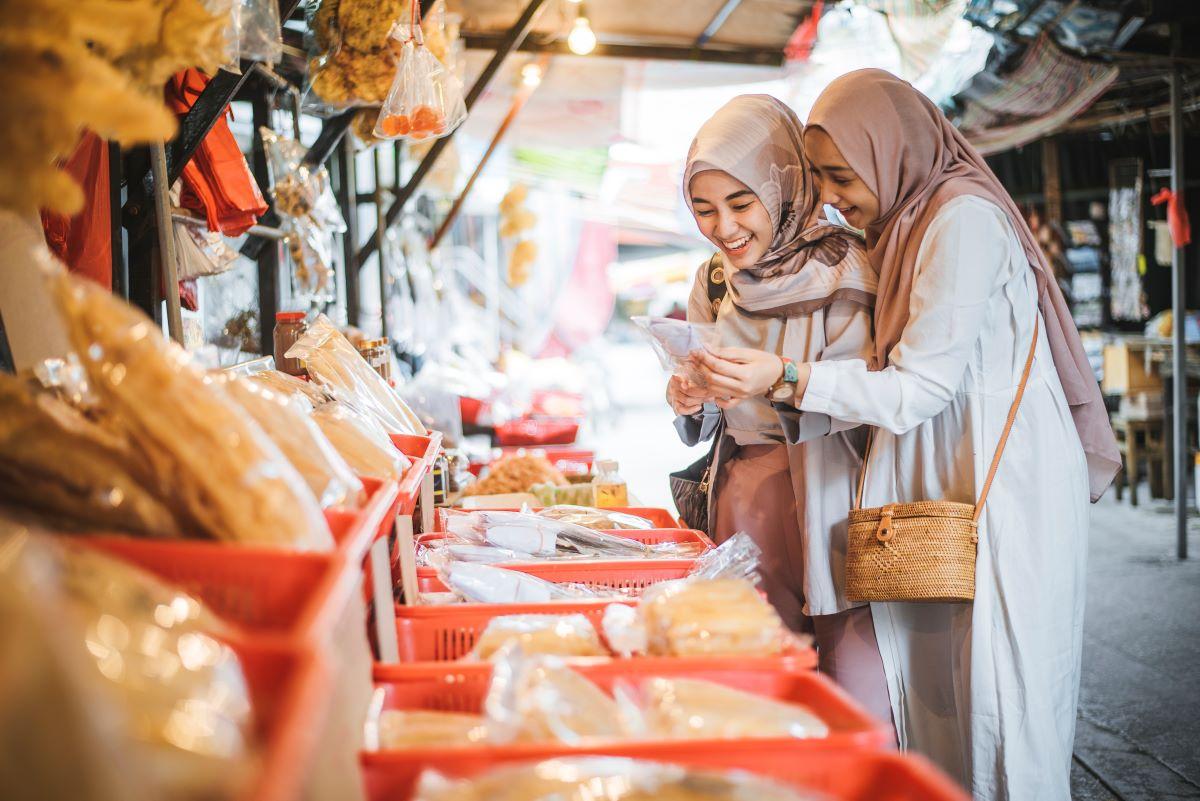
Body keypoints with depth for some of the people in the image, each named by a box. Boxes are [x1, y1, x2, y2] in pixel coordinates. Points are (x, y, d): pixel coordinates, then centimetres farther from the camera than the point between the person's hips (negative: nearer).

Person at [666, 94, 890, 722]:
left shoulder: (840, 268, -5)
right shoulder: (713, 286, 12)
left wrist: (786, 378, -26)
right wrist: (689, 402, -5)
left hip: (829, 498, -4)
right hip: (745, 502, 5)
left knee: (857, 693, -8)